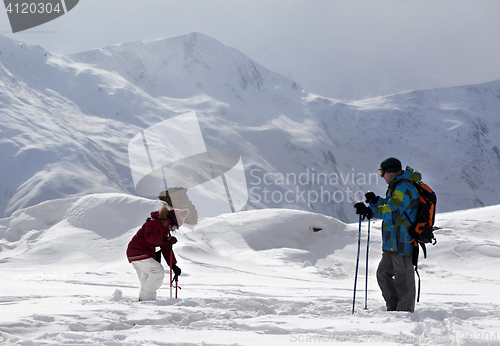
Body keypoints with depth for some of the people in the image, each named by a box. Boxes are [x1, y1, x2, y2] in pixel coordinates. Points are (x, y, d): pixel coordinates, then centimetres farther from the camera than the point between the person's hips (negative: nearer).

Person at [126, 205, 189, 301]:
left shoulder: (164, 230, 18)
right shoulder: (154, 222, -12)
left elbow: (166, 249, 19)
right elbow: (149, 236, -30)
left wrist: (173, 266, 12)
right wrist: (165, 239, -37)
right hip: (138, 252, -10)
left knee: (147, 281, 11)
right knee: (158, 271, -17)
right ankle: (146, 298, -14)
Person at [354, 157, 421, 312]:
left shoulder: (404, 188, -16)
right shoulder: (398, 186, 19)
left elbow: (393, 210, -30)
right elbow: (390, 205, 33)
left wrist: (369, 211, -36)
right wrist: (375, 201, 20)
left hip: (403, 243, -11)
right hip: (393, 243, 11)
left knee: (403, 280, -5)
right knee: (383, 273, 16)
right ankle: (394, 309, 23)